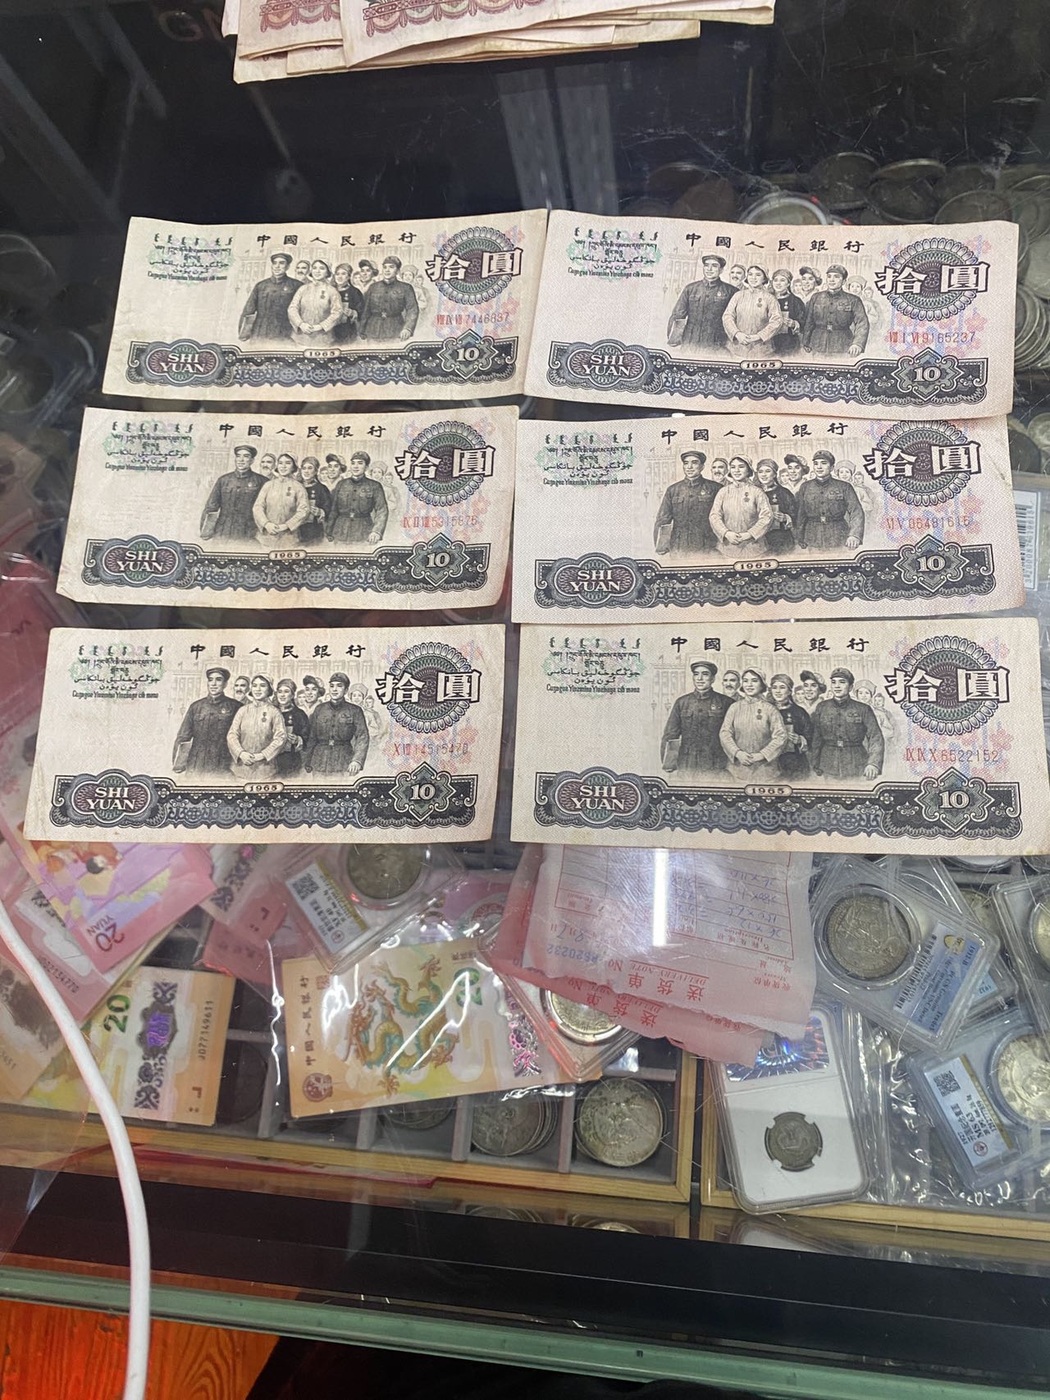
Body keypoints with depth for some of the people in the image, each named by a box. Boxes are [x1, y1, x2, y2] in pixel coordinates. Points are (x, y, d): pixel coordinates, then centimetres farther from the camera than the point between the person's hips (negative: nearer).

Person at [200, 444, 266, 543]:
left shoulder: (261, 481, 4)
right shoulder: (223, 480, 11)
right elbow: (210, 508, 13)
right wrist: (205, 534, 6)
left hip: (247, 538, -2)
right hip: (221, 536, 2)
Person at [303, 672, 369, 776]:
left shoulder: (354, 711, 3)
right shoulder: (319, 709, 10)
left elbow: (362, 737, -7)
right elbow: (310, 738, 11)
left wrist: (357, 760, -23)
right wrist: (306, 765, 6)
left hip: (344, 762, -2)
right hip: (320, 762, 2)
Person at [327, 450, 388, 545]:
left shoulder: (374, 486, 3)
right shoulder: (341, 484, 10)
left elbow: (382, 510, -6)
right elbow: (333, 510, 13)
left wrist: (377, 531, -23)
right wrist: (328, 533, 10)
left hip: (364, 535, -2)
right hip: (341, 533, 2)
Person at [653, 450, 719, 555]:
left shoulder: (714, 488, 6)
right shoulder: (673, 490, 11)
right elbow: (661, 521, 11)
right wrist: (660, 548, 2)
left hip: (706, 550, -1)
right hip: (678, 551, 2)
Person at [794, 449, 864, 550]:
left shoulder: (844, 487, 4)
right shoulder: (805, 487, 9)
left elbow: (856, 512, -5)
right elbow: (799, 516, 10)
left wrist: (854, 535, -21)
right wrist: (800, 542, 5)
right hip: (813, 542, 1)